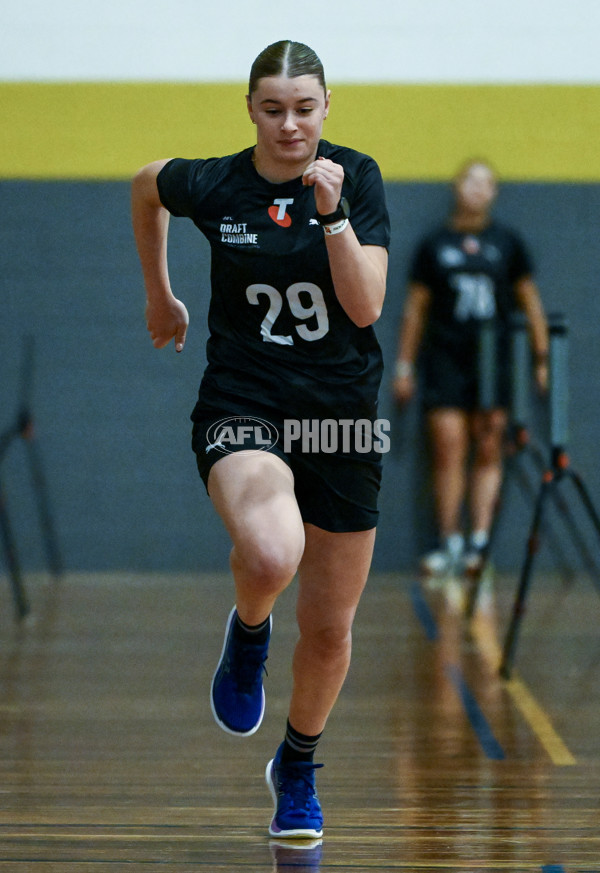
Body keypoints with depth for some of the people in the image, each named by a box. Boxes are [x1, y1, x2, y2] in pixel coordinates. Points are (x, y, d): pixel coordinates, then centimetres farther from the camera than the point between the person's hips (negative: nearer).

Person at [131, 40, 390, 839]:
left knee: (330, 627, 9)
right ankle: (248, 633, 3)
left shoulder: (357, 178, -6)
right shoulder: (212, 186, -5)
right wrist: (159, 293, 24)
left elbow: (366, 306, -15)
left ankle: (298, 770, 37)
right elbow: (144, 185, 19)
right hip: (241, 408, -2)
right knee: (271, 553, -35)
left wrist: (331, 212, -26)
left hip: (341, 414, 2)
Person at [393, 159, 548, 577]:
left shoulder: (507, 242, 9)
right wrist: (405, 366, 10)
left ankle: (479, 542, 1)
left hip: (495, 362, 1)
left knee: (488, 453, 0)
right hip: (445, 362, -1)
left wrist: (542, 358, 8)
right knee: (449, 452, -6)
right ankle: (449, 542, -2)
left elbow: (530, 302, 12)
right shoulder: (434, 245, 7)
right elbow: (415, 308, 11)